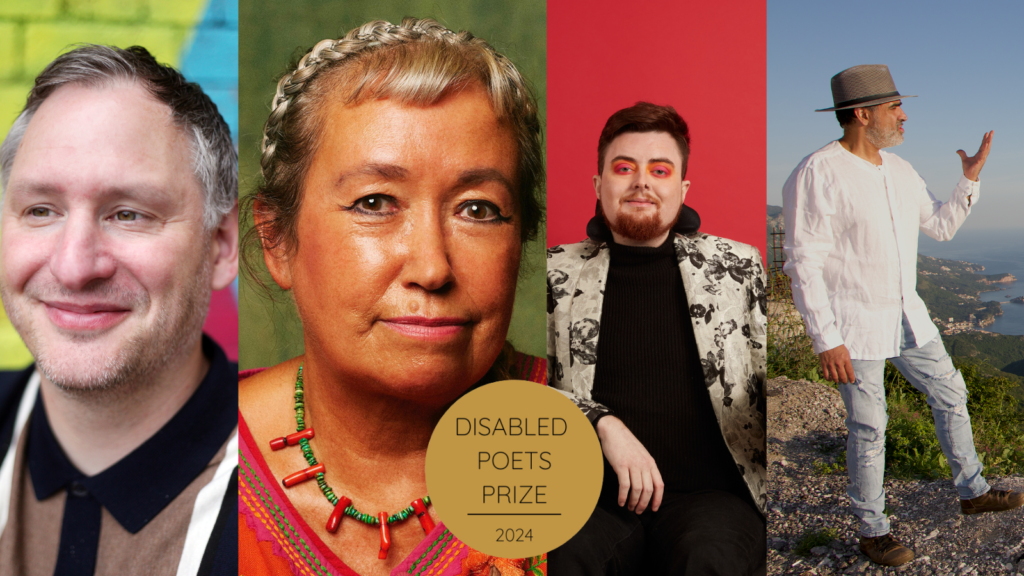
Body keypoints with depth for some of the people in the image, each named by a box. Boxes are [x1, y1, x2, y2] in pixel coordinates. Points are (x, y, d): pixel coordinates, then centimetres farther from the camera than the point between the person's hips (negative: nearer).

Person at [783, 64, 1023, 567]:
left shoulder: (900, 172, 6)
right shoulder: (817, 175, -19)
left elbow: (942, 226, 19)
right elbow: (803, 264, -21)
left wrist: (970, 178, 4)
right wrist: (826, 342, -22)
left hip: (906, 315, 8)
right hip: (852, 325, -8)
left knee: (950, 395, 17)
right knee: (868, 429, 1)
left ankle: (973, 492, 36)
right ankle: (872, 531, 18)